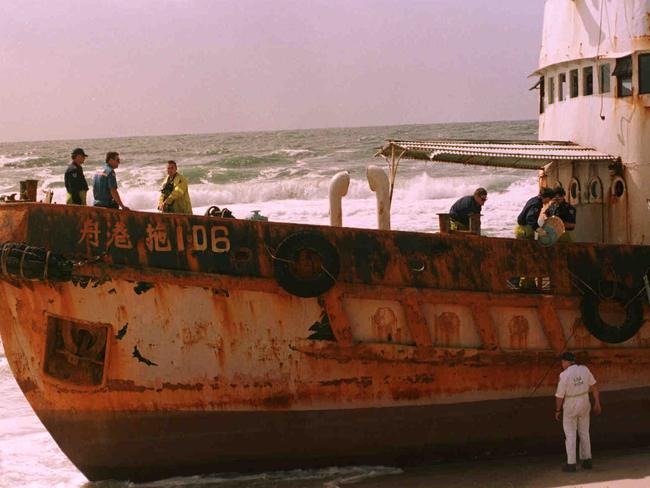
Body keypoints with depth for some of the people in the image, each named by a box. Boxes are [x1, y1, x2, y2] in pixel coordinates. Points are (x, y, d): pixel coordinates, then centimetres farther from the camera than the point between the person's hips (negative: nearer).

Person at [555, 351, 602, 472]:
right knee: (584, 433, 17)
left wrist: (557, 411, -1)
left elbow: (559, 396, -15)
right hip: (584, 405, 4)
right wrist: (597, 404, 7)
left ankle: (571, 464, 7)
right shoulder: (584, 369, -6)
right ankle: (587, 461, 18)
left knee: (570, 435, 6)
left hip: (570, 407, -4)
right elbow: (594, 386, -1)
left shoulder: (564, 375, -21)